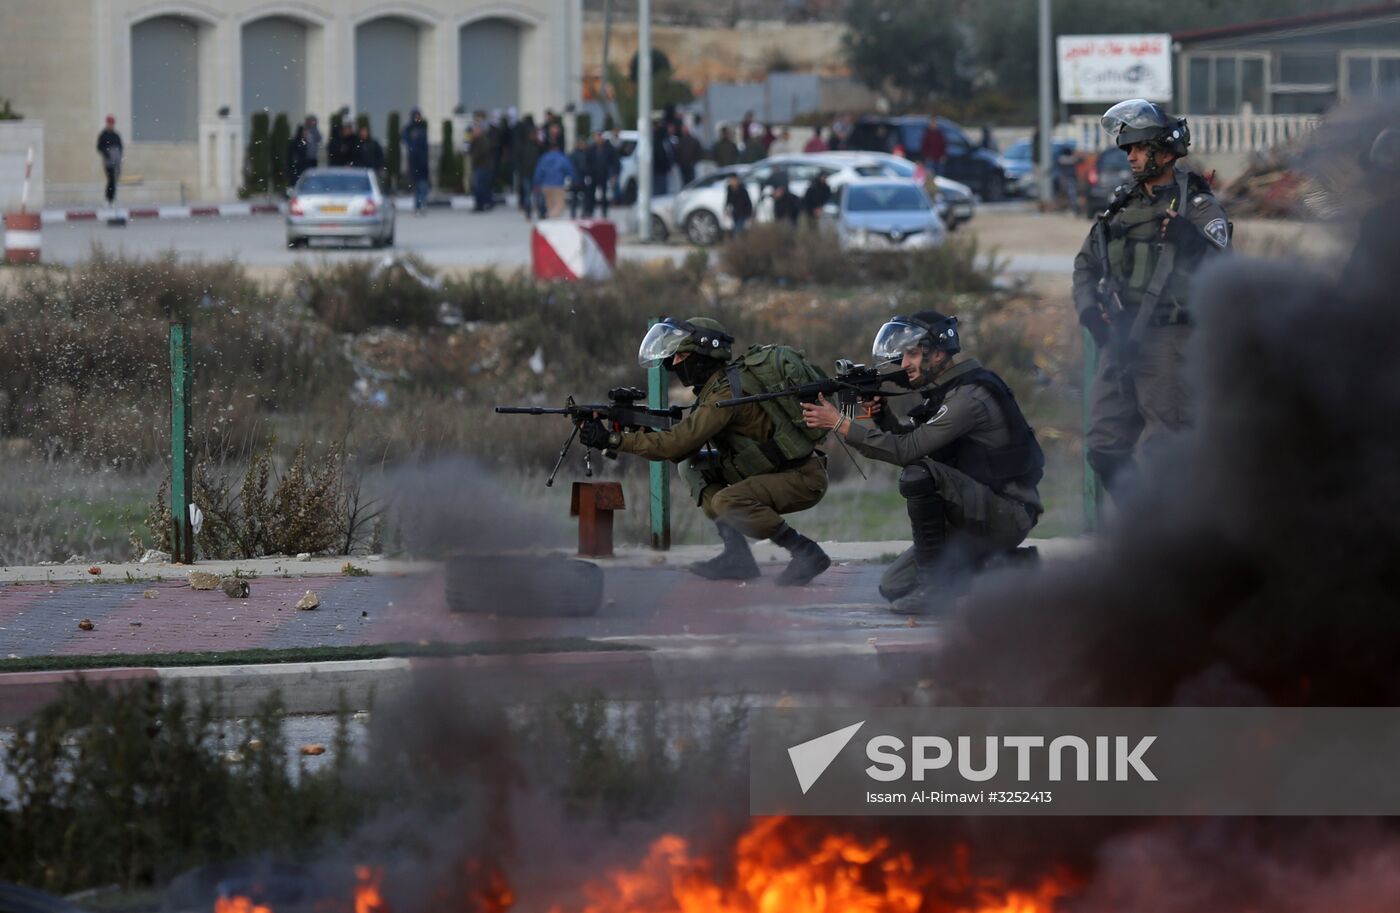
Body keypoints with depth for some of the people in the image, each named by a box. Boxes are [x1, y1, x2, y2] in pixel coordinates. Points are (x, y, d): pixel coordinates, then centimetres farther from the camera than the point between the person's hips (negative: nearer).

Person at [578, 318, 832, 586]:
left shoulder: (726, 393, -21)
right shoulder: (716, 386, 9)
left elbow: (678, 443, -25)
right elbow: (682, 446, 8)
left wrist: (611, 440, -25)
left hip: (803, 479, -10)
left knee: (727, 502, -28)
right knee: (695, 468, 8)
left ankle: (806, 553, -14)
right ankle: (737, 557, 3)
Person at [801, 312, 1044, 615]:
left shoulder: (970, 397, -20)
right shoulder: (946, 390, 10)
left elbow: (909, 450, -24)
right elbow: (907, 439, 12)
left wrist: (840, 424, -22)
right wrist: (881, 415, -8)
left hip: (1007, 516, -9)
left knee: (919, 475, -30)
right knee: (893, 587, 4)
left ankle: (935, 583, -21)